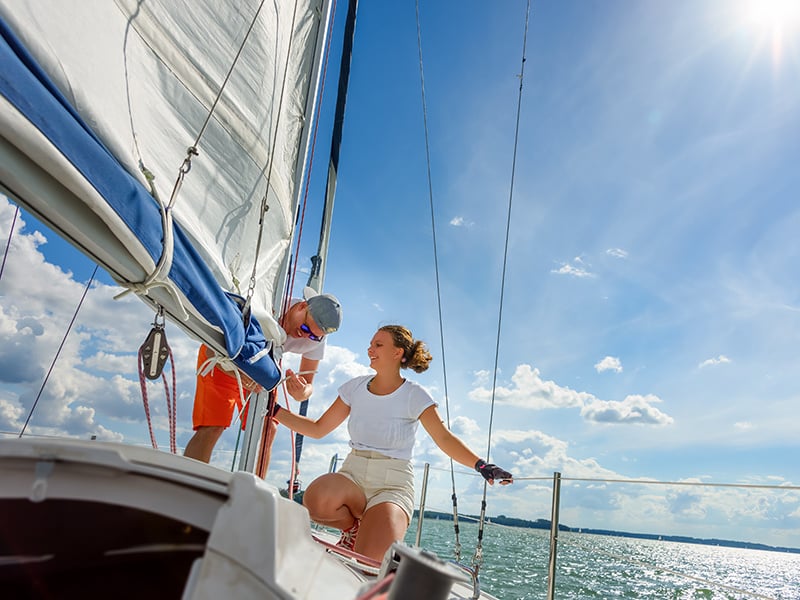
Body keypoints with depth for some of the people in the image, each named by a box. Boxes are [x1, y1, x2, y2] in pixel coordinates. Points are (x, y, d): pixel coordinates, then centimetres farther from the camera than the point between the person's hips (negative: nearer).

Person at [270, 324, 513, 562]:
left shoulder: (414, 395, -5)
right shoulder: (355, 387, 6)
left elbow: (445, 439, -12)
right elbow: (318, 429, 11)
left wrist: (481, 465, -27)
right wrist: (273, 410, 5)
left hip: (393, 485, -3)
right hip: (352, 475, 4)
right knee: (316, 501, -32)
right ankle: (354, 526, 2)